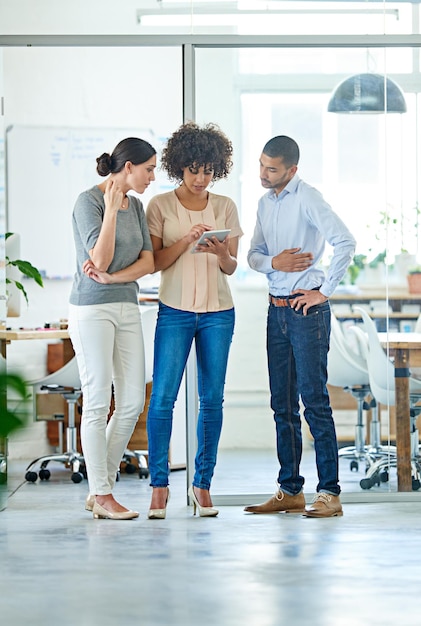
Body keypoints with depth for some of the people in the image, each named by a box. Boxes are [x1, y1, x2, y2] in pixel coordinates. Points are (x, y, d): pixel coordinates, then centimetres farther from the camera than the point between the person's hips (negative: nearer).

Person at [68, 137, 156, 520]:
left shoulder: (135, 206, 12)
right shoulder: (89, 201, -9)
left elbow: (148, 262, 5)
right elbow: (100, 259, -16)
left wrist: (110, 277, -11)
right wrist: (111, 210, -21)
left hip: (127, 308, 8)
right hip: (92, 309, -7)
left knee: (132, 402, 5)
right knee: (97, 402, -3)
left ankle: (102, 486, 15)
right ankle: (101, 497, 3)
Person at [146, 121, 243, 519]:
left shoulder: (225, 207, 8)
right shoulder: (160, 206, 1)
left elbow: (231, 267, 8)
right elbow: (156, 262, -2)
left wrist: (220, 253, -14)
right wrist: (186, 240, -18)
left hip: (218, 313, 2)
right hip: (174, 311, -2)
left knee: (212, 399, 2)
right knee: (163, 396, -8)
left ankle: (203, 484, 9)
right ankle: (159, 484, 0)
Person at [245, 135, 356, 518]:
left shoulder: (307, 198, -10)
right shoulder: (266, 203, 14)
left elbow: (345, 242, -19)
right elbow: (254, 254, 17)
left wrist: (324, 291, -15)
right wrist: (273, 262, -6)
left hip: (307, 309, -8)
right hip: (277, 310, 8)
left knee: (314, 400, -8)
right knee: (283, 403, 10)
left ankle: (330, 493, -5)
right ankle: (290, 491, 17)